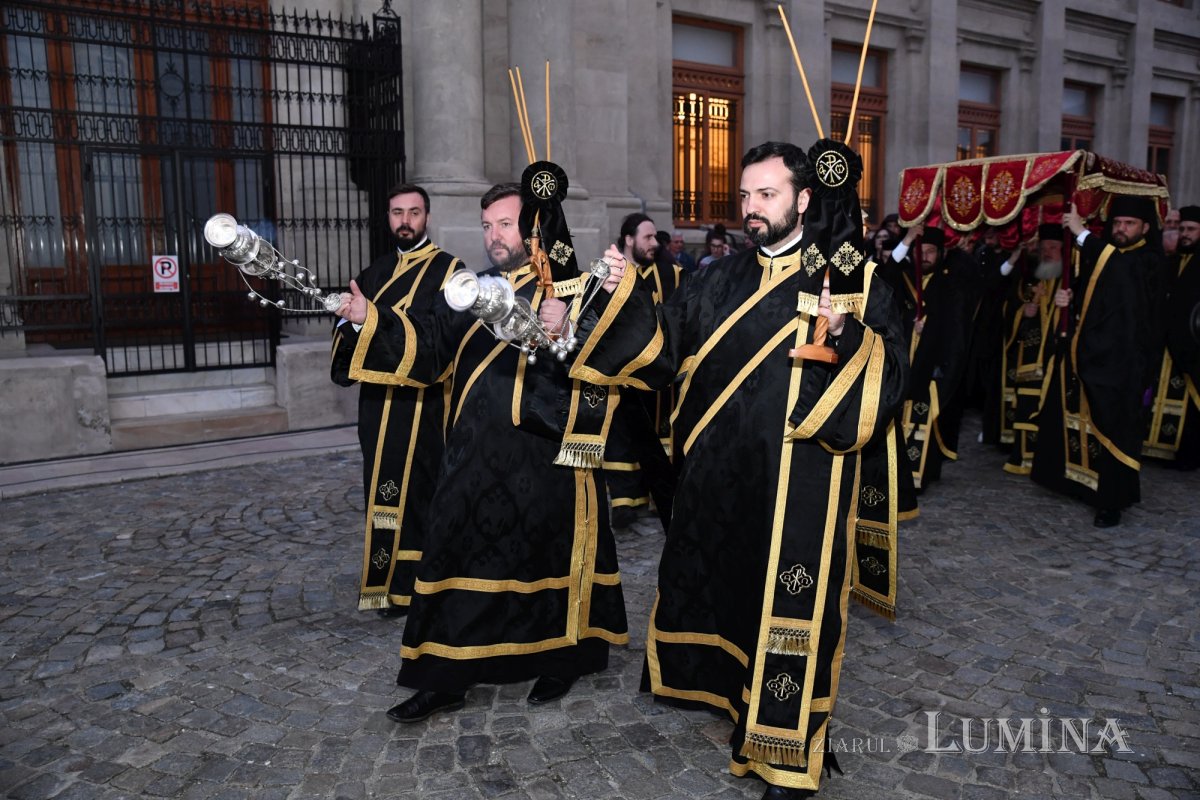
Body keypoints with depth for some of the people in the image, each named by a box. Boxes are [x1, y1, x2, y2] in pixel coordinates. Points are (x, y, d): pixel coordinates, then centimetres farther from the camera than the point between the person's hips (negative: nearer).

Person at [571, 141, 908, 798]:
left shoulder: (850, 278, -2)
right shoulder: (719, 283, 11)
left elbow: (890, 374, -9)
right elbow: (663, 350, 7)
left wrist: (846, 334, -27)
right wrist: (629, 298, -7)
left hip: (801, 480, -4)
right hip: (717, 474, 4)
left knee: (787, 606, 3)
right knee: (714, 582, 15)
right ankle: (723, 683, 40)